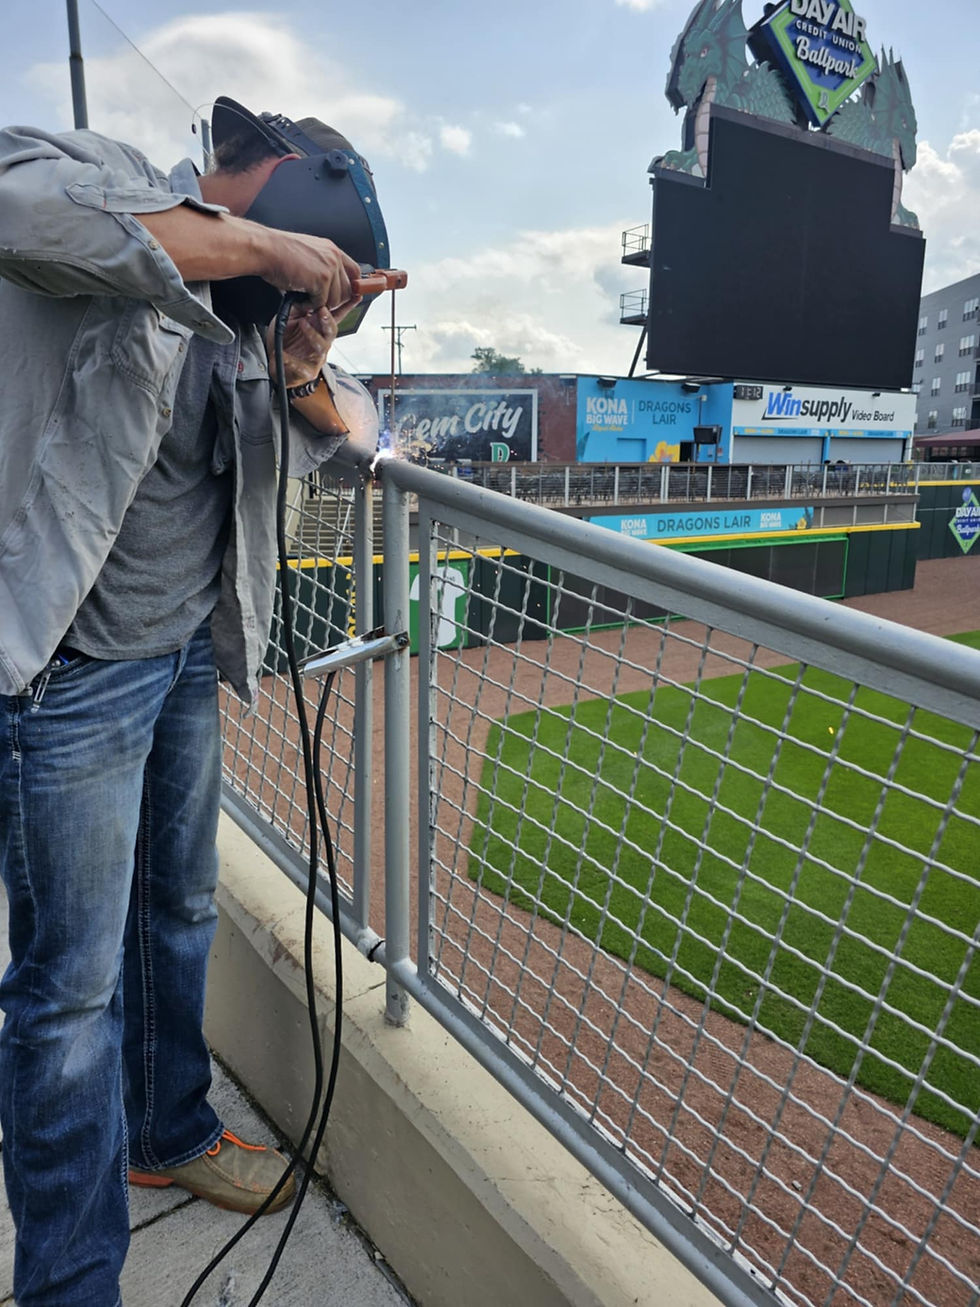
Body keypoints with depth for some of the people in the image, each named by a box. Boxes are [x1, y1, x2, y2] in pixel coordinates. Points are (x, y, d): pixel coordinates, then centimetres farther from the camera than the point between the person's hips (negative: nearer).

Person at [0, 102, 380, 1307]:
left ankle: (169, 1136, 44)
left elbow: (356, 437, 15)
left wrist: (306, 373, -7)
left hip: (189, 653, 8)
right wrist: (266, 245, -24)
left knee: (179, 916, 20)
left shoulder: (241, 314, 13)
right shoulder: (102, 178, -8)